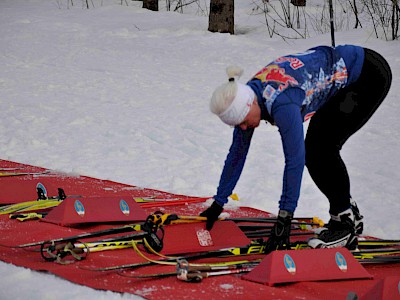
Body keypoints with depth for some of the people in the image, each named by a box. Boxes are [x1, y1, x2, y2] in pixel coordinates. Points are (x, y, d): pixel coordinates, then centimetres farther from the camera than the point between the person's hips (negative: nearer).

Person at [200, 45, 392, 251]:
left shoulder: (281, 103, -35)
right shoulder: (245, 99, -9)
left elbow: (294, 160, -33)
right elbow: (237, 153, 1)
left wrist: (284, 218, -30)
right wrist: (218, 204, 5)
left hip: (370, 74, -9)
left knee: (322, 148, -18)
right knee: (312, 151, 2)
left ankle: (345, 221, -5)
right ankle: (350, 215, 18)